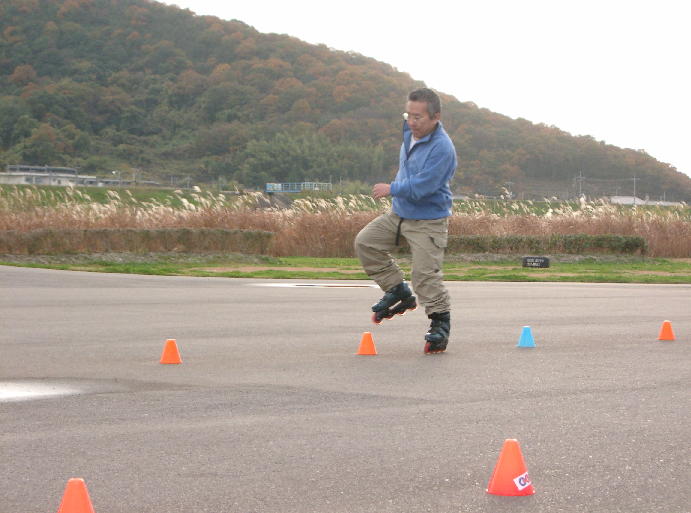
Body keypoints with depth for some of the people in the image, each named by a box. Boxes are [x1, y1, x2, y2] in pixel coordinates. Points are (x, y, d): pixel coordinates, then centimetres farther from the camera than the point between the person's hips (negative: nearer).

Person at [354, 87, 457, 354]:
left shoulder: (442, 149, -26)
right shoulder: (410, 133, 2)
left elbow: (421, 187, -29)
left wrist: (391, 189, -16)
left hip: (428, 222, -9)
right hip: (399, 213, 9)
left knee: (426, 275, -11)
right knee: (365, 242, 3)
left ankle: (440, 323, 4)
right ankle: (398, 292, 13)